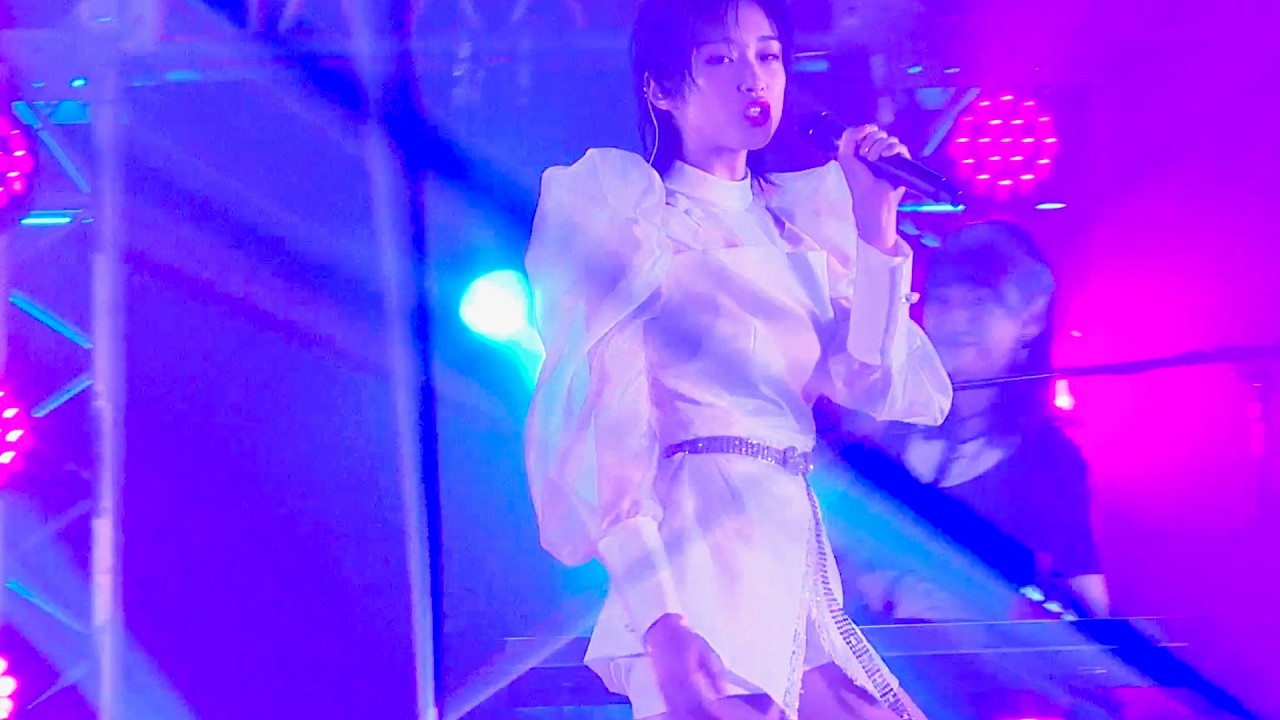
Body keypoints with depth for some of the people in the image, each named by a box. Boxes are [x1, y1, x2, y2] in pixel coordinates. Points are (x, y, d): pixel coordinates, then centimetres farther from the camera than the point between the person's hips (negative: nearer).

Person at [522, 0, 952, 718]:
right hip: (698, 566, -5)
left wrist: (877, 230, -1)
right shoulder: (621, 207, 1)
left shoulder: (807, 217, 16)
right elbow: (608, 417, -11)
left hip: (800, 563, 6)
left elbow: (889, 390, 9)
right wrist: (660, 617, -23)